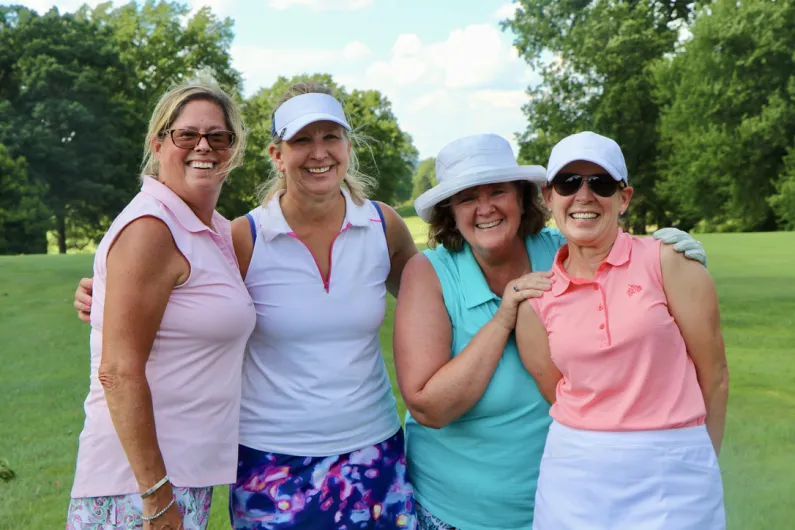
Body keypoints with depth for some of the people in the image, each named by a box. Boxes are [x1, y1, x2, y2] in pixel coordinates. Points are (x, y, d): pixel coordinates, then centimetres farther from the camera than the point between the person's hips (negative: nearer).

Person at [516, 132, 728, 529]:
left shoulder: (667, 263, -8)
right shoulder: (536, 299, 0)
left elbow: (713, 376, -2)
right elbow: (557, 393, 8)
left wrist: (698, 465, 6)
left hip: (671, 479, -2)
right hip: (575, 477, 2)